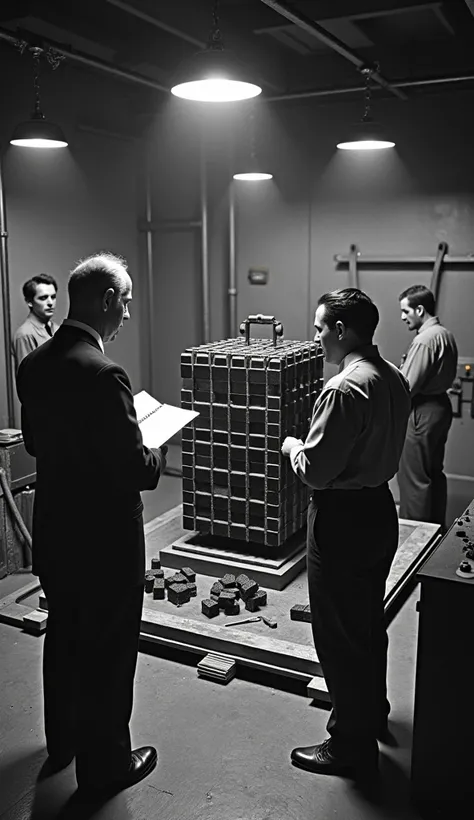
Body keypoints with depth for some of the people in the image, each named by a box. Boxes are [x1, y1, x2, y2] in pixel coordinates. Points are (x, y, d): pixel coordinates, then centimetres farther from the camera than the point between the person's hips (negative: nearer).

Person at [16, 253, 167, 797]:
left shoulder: (34, 365, -1)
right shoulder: (102, 374, -27)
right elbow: (135, 469, -24)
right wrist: (159, 454, -5)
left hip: (53, 533, 8)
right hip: (105, 542, -8)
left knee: (63, 639, 25)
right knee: (108, 654, 11)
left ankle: (62, 742, 46)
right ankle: (104, 766, 31)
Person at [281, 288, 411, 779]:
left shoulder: (345, 389, -25)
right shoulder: (394, 379, 4)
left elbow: (315, 471, -23)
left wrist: (292, 447, -3)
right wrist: (308, 446, 13)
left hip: (343, 520, -9)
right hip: (380, 508, 9)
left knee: (339, 635, 6)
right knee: (369, 623, 25)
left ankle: (351, 746, 21)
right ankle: (373, 714, 44)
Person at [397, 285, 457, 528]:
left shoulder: (424, 339, -20)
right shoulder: (445, 335, 10)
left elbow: (407, 386, -21)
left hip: (423, 411, -10)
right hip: (440, 405, 10)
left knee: (414, 477, -1)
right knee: (434, 472, 19)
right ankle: (437, 526, 30)